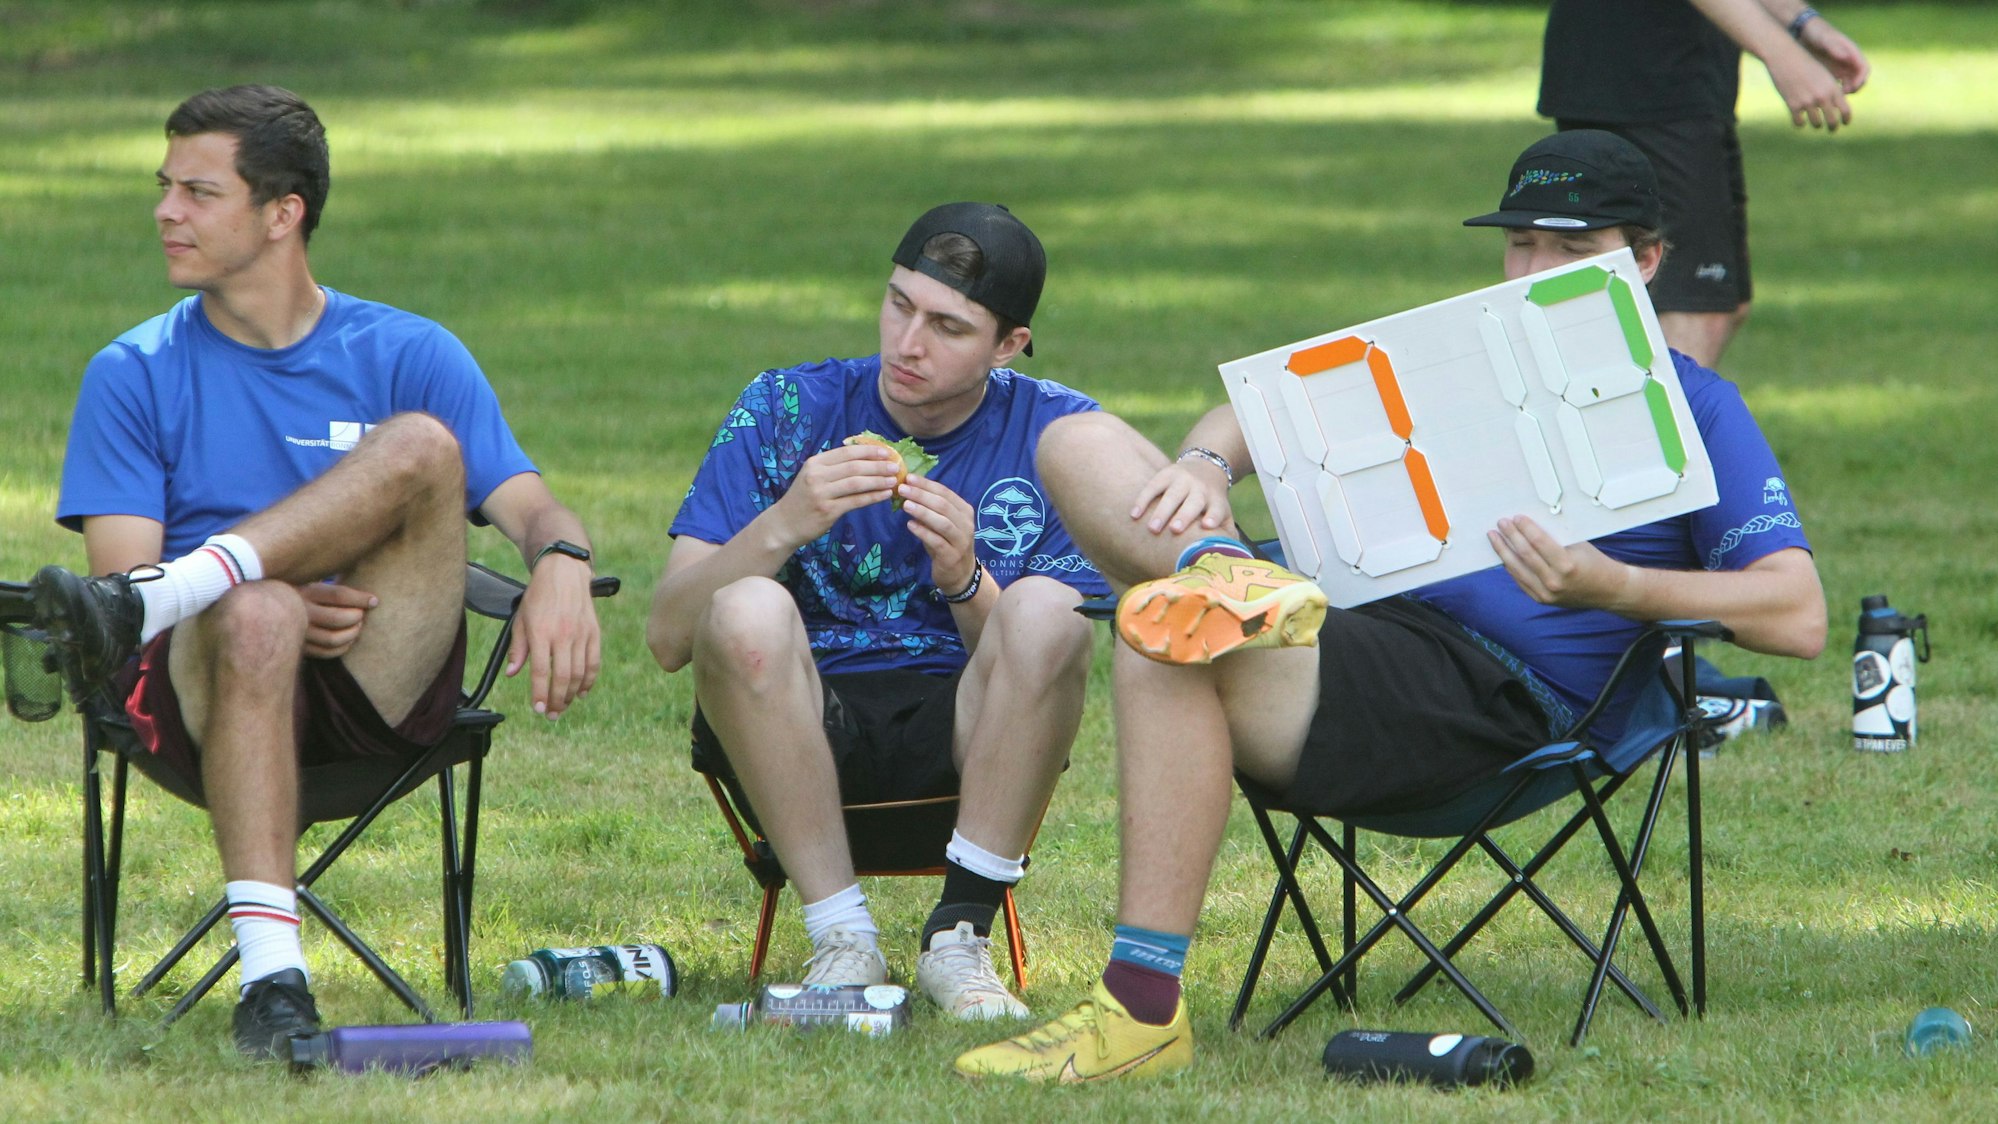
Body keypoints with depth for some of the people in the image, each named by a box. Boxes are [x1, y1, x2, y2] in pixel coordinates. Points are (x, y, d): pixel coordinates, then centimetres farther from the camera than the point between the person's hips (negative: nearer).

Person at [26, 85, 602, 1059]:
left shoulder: (407, 356, 13)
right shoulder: (135, 374, 12)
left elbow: (531, 508, 2)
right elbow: (119, 565, 0)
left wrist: (560, 564, -25)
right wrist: (284, 602, -19)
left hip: (383, 687, 1)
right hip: (199, 685, -1)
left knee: (425, 445, -21)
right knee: (255, 614, -38)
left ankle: (146, 607, -34)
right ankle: (271, 977, -49)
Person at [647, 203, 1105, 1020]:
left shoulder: (1056, 433, 2)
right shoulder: (786, 411, 0)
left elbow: (1037, 662, -4)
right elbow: (669, 637, -8)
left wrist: (964, 581, -22)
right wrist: (782, 527, -23)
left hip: (964, 740, 0)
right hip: (805, 725, 0)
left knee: (1045, 613, -29)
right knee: (747, 612, -31)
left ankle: (961, 937, -21)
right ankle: (842, 940, -22)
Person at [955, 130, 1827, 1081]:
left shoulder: (1691, 407, 8)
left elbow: (1798, 617, -5)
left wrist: (1610, 587, -19)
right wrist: (1208, 463, -2)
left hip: (1494, 696, -8)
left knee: (1163, 644, -33)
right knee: (1081, 444, 0)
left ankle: (1141, 1009, -35)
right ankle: (1226, 577, -32)